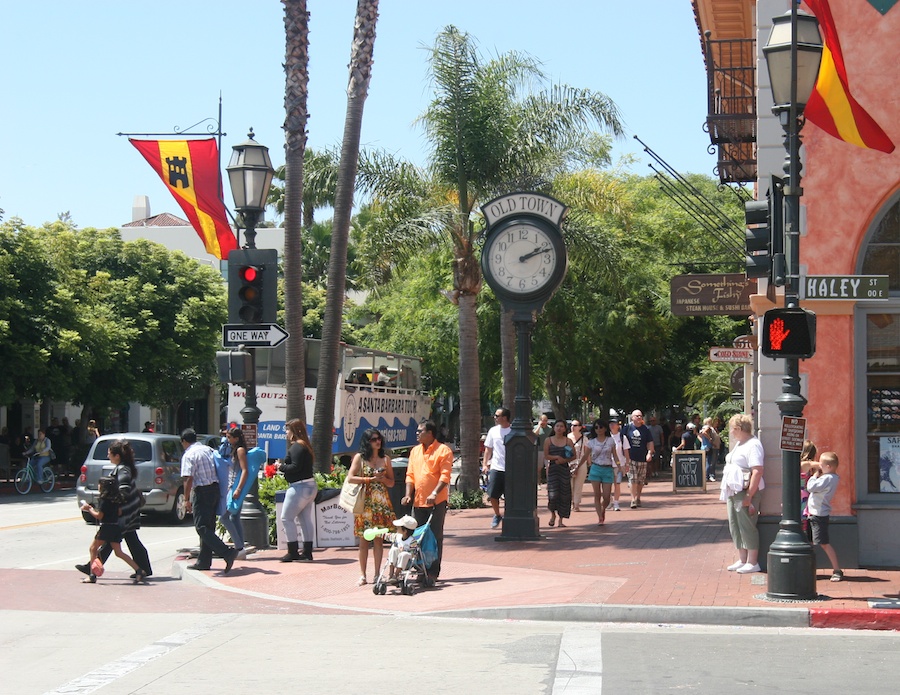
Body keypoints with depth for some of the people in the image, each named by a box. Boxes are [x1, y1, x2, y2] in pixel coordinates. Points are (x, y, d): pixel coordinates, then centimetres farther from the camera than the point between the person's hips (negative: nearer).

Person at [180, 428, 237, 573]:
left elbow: (188, 479, -17)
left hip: (202, 492, -8)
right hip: (215, 489, 8)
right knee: (208, 527, 13)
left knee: (202, 527, -9)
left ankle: (227, 553, -24)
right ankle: (204, 562, 18)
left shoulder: (189, 455, -10)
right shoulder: (208, 450, 13)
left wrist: (187, 499, -13)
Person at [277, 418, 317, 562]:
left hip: (299, 487, -10)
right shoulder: (306, 445, 16)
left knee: (287, 517, -4)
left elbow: (295, 467, -22)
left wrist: (281, 467, -8)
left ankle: (293, 552, -4)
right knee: (306, 519, 11)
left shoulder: (296, 447, -14)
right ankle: (307, 552, 12)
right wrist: (284, 467, 9)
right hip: (310, 486, 10)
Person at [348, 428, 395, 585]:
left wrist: (382, 478, -7)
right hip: (365, 503, -3)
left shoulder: (385, 459, 12)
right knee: (364, 540, -2)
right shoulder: (359, 458, 2)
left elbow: (391, 483, 14)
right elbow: (350, 478, -7)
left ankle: (377, 574, 6)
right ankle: (362, 575, 4)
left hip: (382, 503, 3)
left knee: (379, 539, 1)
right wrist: (371, 479, -10)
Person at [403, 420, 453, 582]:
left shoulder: (443, 451, -4)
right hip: (418, 501, 6)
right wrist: (408, 494, -1)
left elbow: (445, 476, -12)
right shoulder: (415, 451, 15)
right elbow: (410, 474, 13)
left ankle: (433, 571, 2)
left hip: (437, 501, -6)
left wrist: (434, 493, -24)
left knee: (435, 536, -2)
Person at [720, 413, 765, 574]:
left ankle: (752, 563, 1)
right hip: (733, 491, 10)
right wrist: (727, 491, 17)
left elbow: (758, 472, -21)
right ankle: (742, 560, 20)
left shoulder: (753, 445, -14)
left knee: (747, 526, -5)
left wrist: (749, 496, -24)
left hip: (745, 492, -10)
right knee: (735, 526, 12)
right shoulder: (739, 444, 17)